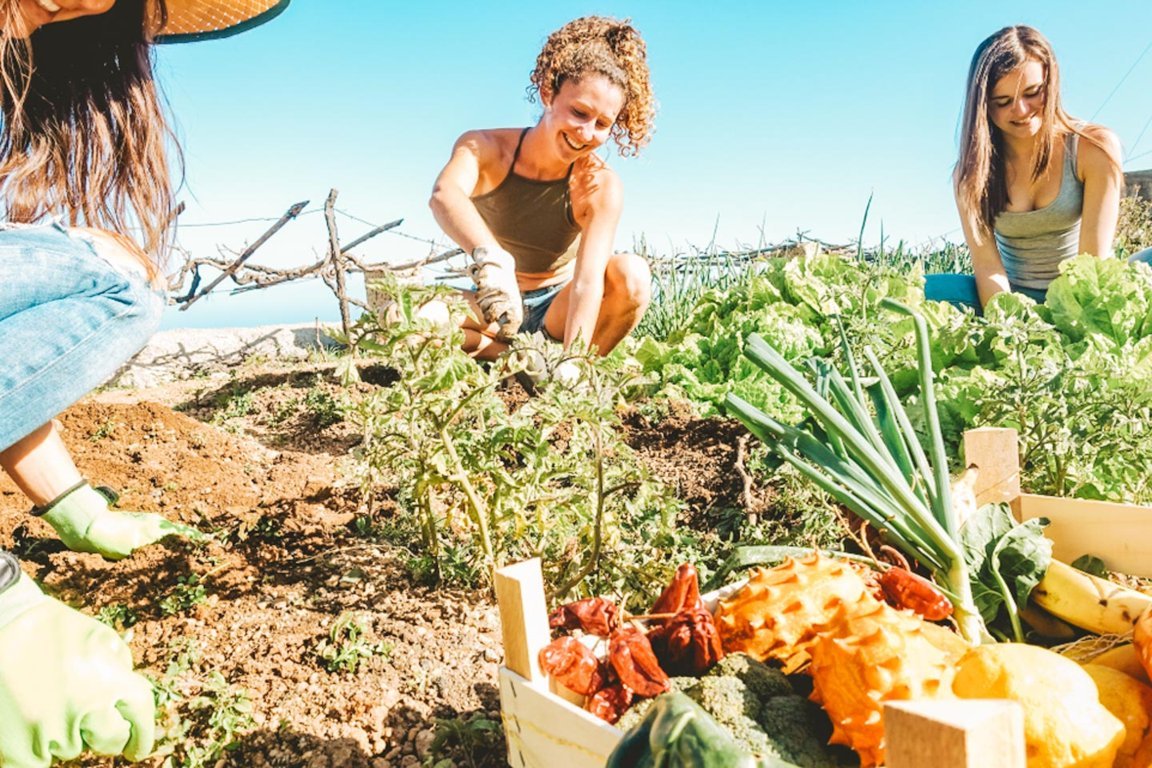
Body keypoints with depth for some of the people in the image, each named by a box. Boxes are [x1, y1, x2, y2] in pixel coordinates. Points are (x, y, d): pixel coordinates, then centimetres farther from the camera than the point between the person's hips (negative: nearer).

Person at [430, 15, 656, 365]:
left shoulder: (601, 185, -17)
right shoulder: (484, 148, -16)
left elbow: (588, 280, -30)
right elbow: (445, 194, -40)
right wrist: (491, 259, -62)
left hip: (557, 310, 0)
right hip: (493, 310, 0)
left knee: (631, 273, -30)